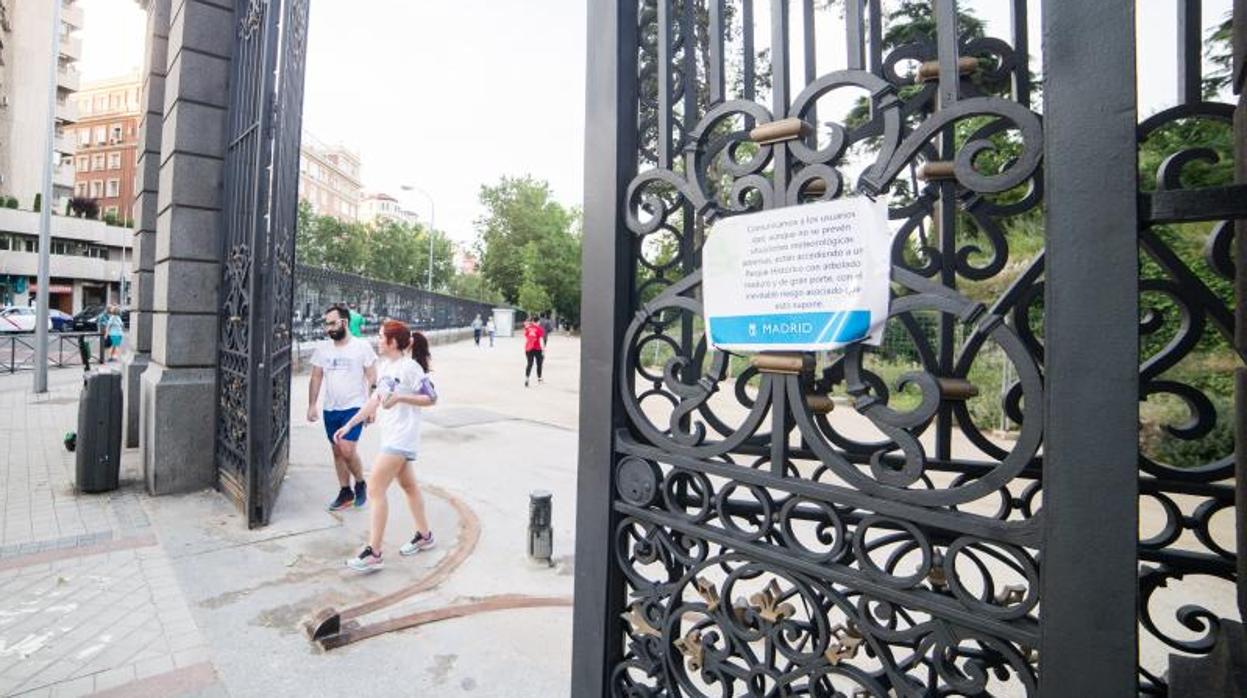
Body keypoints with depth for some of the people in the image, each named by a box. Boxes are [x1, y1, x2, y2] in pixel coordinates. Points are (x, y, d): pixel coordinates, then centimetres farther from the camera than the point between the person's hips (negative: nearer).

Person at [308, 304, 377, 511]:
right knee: (337, 451, 11)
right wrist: (312, 405, 4)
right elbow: (316, 378, 10)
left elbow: (372, 378, -6)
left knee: (347, 450, -13)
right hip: (330, 409, 5)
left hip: (354, 407, -5)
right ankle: (345, 492, 24)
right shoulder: (322, 348, 5)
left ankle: (361, 483, 12)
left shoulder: (362, 347, -7)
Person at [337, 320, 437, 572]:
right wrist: (349, 425, 15)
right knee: (408, 485, 17)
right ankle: (424, 535, 32)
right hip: (391, 437, 9)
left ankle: (373, 554, 1)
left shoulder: (409, 367, -15)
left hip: (401, 438, -9)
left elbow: (431, 398, -14)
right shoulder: (385, 366, 11)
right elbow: (375, 399, 16)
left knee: (376, 487, -8)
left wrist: (399, 397, -25)